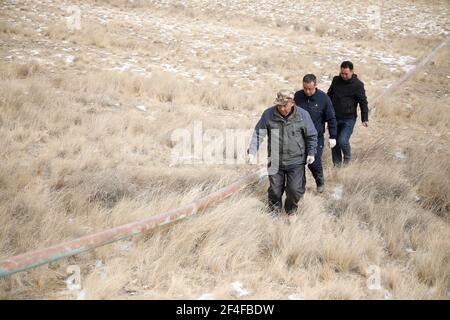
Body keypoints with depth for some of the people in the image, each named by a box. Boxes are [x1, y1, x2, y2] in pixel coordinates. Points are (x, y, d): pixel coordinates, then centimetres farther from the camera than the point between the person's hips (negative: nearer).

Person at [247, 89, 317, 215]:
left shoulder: (303, 115, -9)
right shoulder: (268, 114, -9)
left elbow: (311, 136, 3)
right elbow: (258, 134, -6)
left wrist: (311, 153, -1)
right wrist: (252, 151, -15)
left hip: (296, 161, -1)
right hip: (275, 161, 1)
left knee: (294, 189, -2)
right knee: (275, 189, 11)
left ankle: (291, 209, 29)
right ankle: (275, 207, 40)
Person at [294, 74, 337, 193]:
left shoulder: (323, 98, -11)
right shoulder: (297, 96, -5)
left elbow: (331, 119, -3)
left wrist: (332, 137, -4)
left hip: (316, 137, -2)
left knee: (314, 163, 0)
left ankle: (320, 181, 29)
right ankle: (300, 187, 18)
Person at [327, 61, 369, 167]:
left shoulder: (358, 84, -9)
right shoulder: (336, 80, 3)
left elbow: (363, 102, -4)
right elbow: (329, 95, 18)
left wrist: (365, 119, -7)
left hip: (349, 119, -4)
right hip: (335, 118, 4)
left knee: (342, 141, -16)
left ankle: (347, 157, 14)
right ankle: (337, 164, 22)